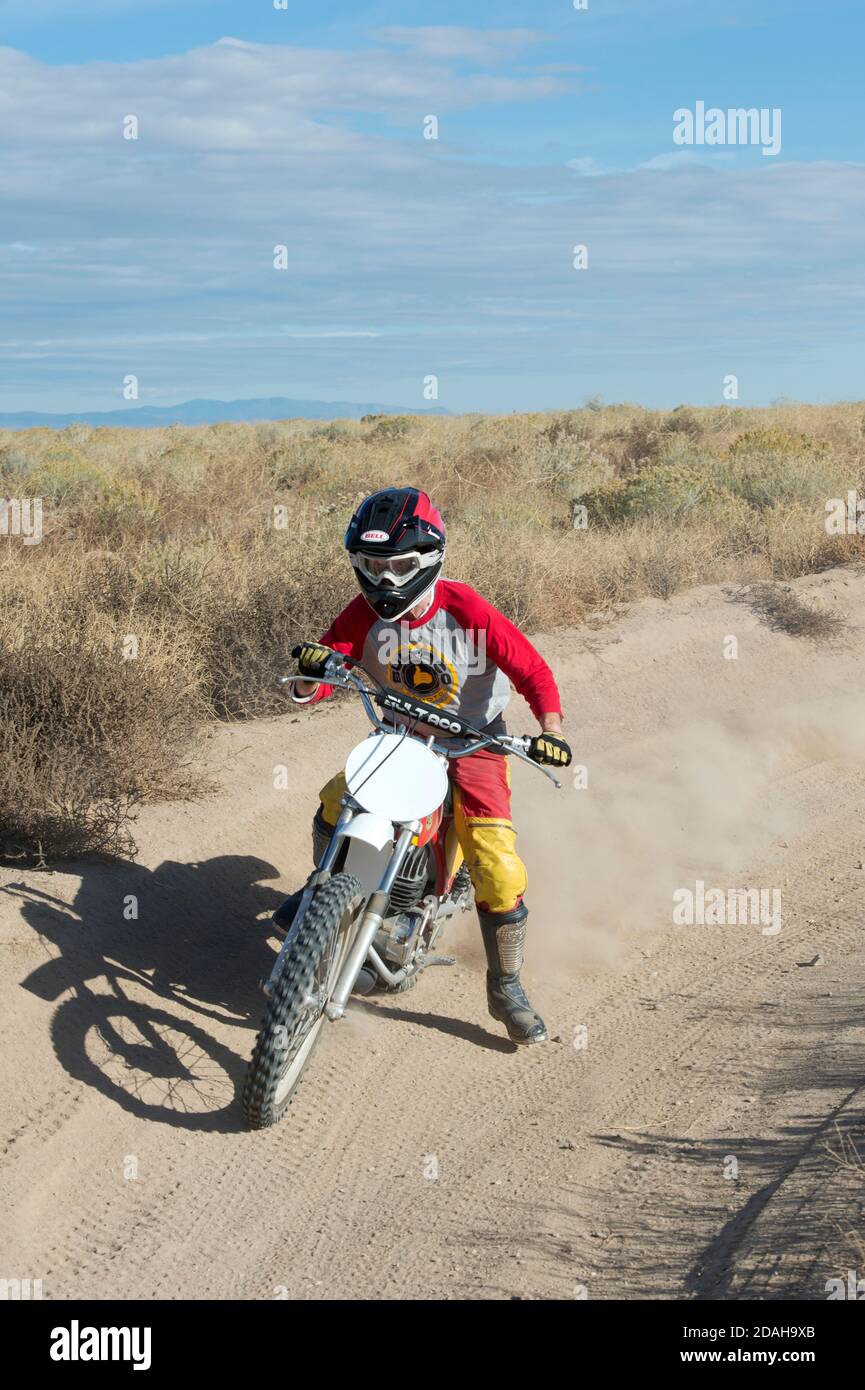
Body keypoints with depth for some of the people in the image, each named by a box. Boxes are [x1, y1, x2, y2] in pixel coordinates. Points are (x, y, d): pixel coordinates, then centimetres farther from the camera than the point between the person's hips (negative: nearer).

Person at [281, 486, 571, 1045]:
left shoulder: (466, 611, -21)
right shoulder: (363, 616, -11)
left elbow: (533, 670, -18)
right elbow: (314, 685, -13)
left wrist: (550, 732, -35)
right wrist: (311, 671, -37)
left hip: (472, 743, -3)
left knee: (498, 868, -17)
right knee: (335, 801, -22)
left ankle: (507, 989, 3)